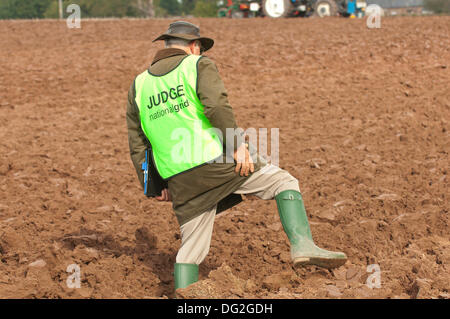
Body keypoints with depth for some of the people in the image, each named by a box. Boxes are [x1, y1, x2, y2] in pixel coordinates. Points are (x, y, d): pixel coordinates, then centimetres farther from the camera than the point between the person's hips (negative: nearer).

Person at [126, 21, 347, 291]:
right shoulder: (199, 65, 5)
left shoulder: (138, 86, 18)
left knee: (191, 248, 14)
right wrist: (237, 144, -16)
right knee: (283, 181, 8)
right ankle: (303, 244, -12)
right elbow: (217, 106, -15)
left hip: (181, 182, 5)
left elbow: (137, 146, 17)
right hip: (216, 159, -4)